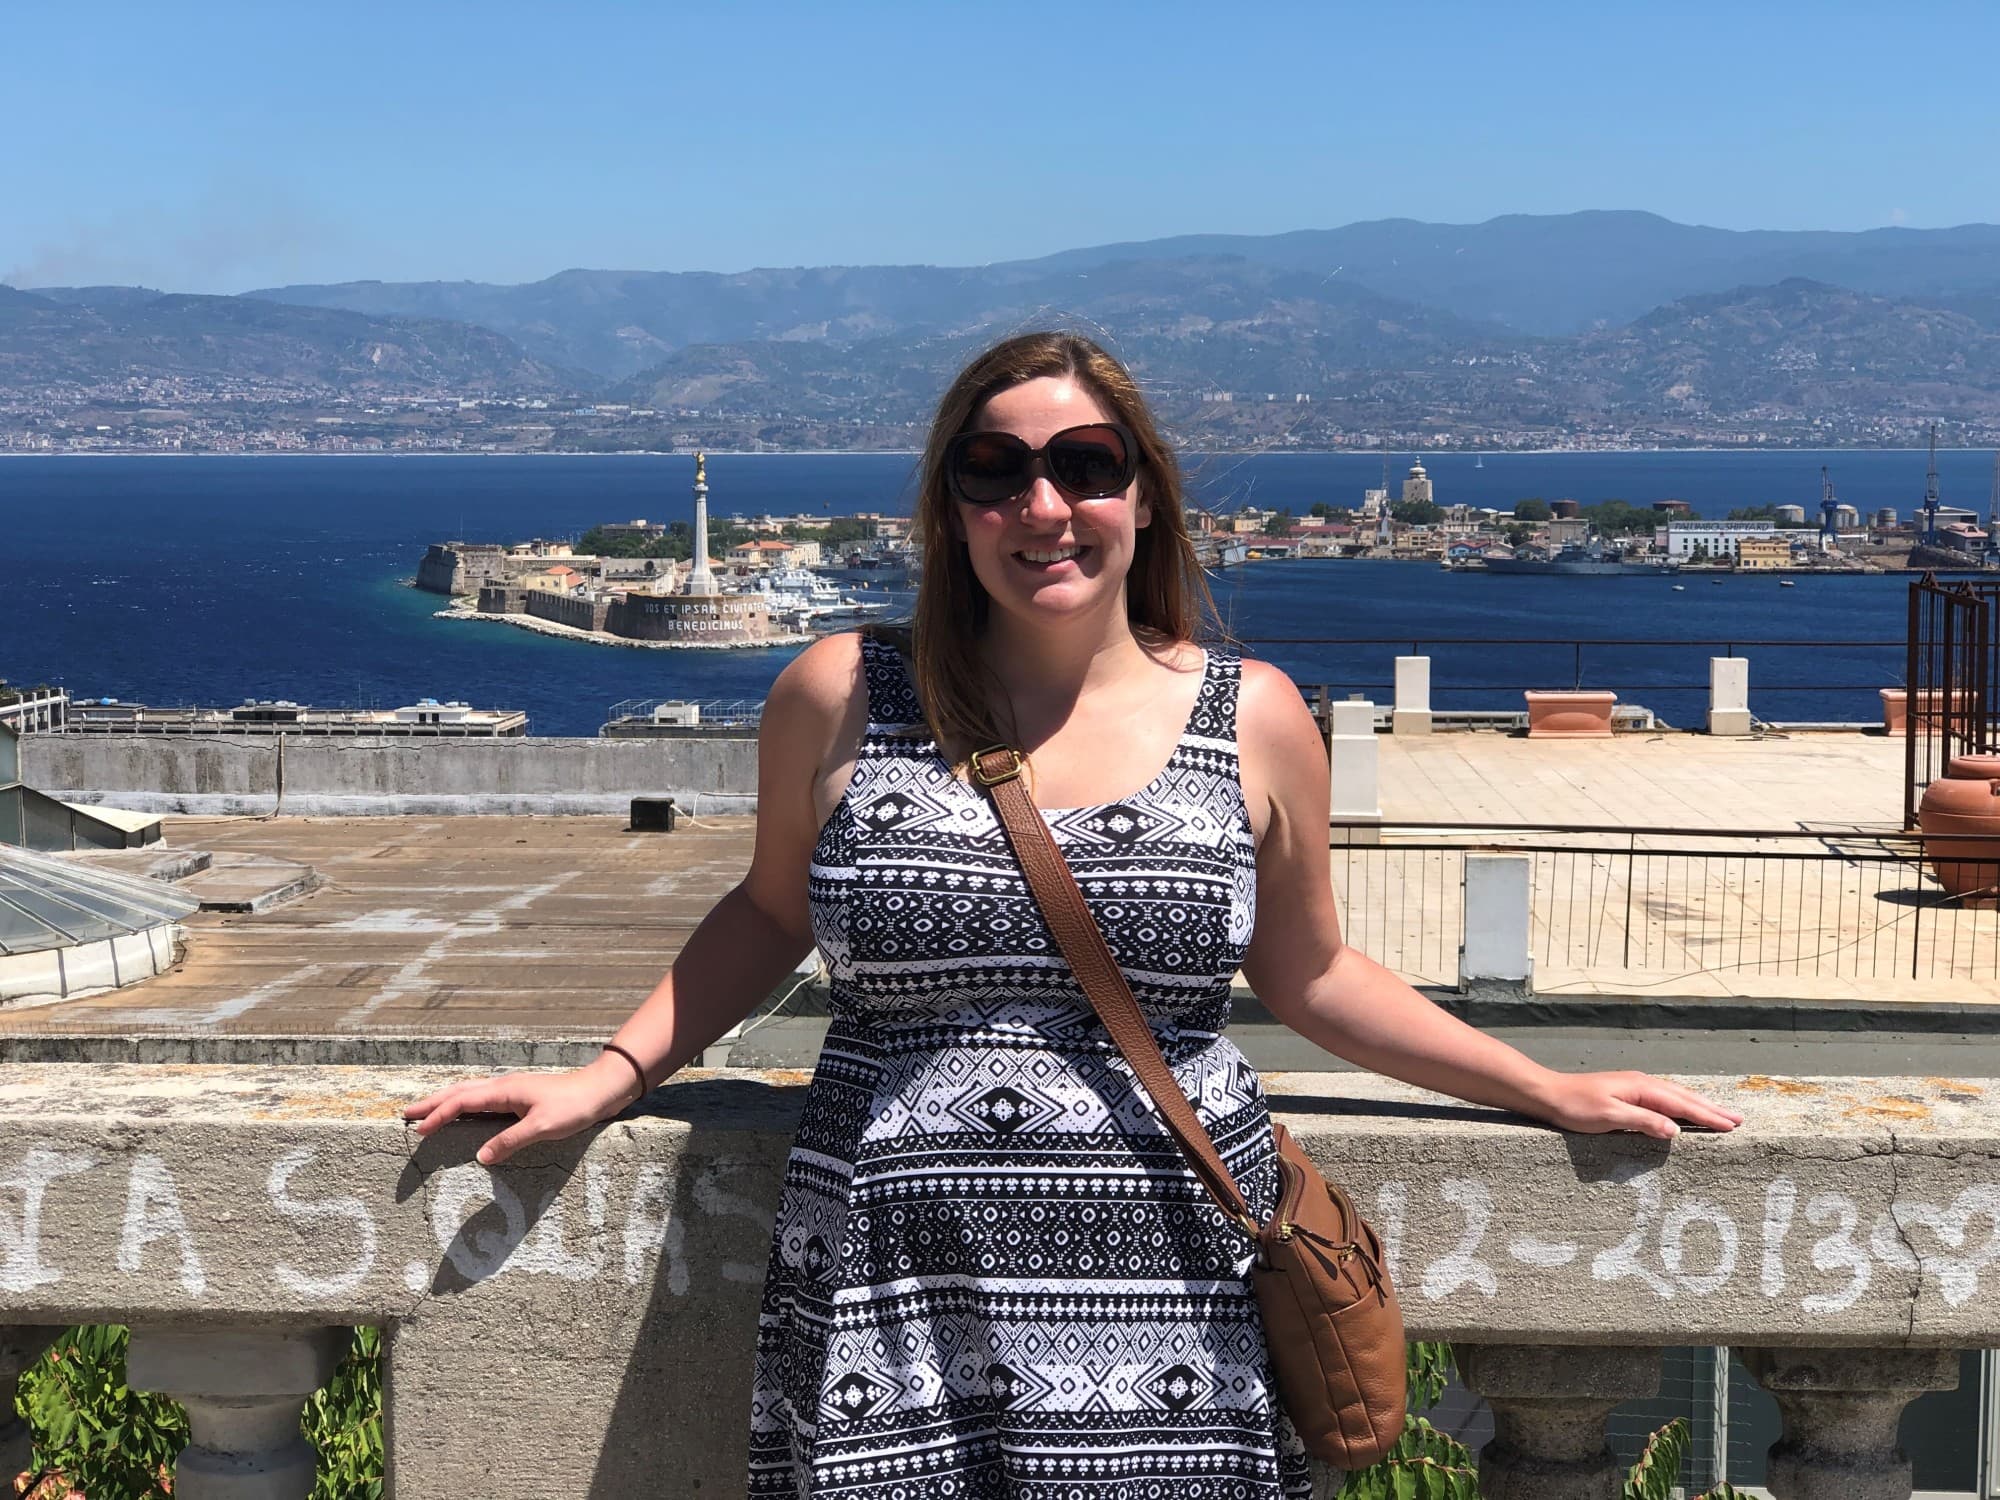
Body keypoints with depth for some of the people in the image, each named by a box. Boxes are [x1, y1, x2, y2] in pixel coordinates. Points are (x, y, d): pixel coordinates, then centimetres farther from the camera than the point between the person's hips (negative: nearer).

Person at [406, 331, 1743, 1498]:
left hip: (1168, 1311, 0)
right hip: (894, 1318, 0)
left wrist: (1553, 1092, 16)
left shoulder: (1254, 722, 4)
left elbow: (1309, 976, 15)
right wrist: (611, 1077, 11)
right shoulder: (841, 698, 3)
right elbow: (772, 912, 18)